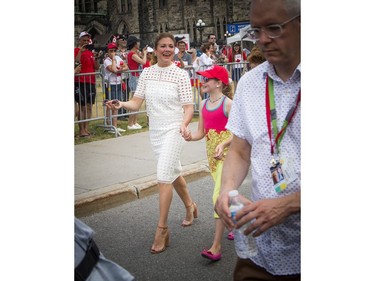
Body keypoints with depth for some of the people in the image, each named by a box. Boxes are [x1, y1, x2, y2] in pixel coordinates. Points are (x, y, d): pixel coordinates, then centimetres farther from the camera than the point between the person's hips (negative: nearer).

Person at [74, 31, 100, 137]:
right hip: (80, 82, -6)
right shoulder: (76, 50, -1)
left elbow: (97, 67, 13)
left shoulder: (90, 52, 17)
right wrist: (80, 50, -19)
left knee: (89, 106, 7)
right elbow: (76, 62, -19)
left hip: (91, 82, 6)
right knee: (82, 106, -7)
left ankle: (86, 128, 14)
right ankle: (81, 130, -3)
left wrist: (96, 58, -2)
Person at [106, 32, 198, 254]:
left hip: (174, 130, -5)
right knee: (173, 172, 20)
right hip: (155, 131, 5)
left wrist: (184, 123, -29)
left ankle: (162, 228, -1)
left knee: (164, 177, -12)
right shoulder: (147, 73, 3)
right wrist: (121, 104, -20)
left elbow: (189, 107, -10)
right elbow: (136, 103, 1)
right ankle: (190, 206, 44)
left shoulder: (181, 74, -9)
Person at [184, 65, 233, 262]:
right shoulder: (203, 104, 8)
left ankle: (216, 247, -10)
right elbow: (201, 132, 9)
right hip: (212, 153, 8)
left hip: (226, 153, -8)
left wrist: (223, 144, -29)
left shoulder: (228, 104, -13)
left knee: (219, 196, -13)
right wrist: (190, 137, -12)